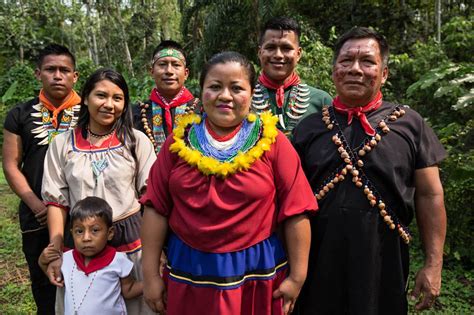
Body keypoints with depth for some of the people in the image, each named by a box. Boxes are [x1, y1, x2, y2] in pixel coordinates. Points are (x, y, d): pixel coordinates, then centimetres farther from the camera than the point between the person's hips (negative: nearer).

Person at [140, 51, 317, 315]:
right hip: (188, 271, 2)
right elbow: (157, 208, -1)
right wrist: (151, 274, -2)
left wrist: (297, 276, -7)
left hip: (256, 272, -1)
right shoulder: (180, 141, -2)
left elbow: (295, 212, -8)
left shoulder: (272, 141, -7)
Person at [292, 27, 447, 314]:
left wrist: (433, 265, -1)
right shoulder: (309, 127, 4)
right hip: (318, 266, 1)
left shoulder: (410, 124, 1)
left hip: (384, 268, -1)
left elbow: (430, 196, 1)